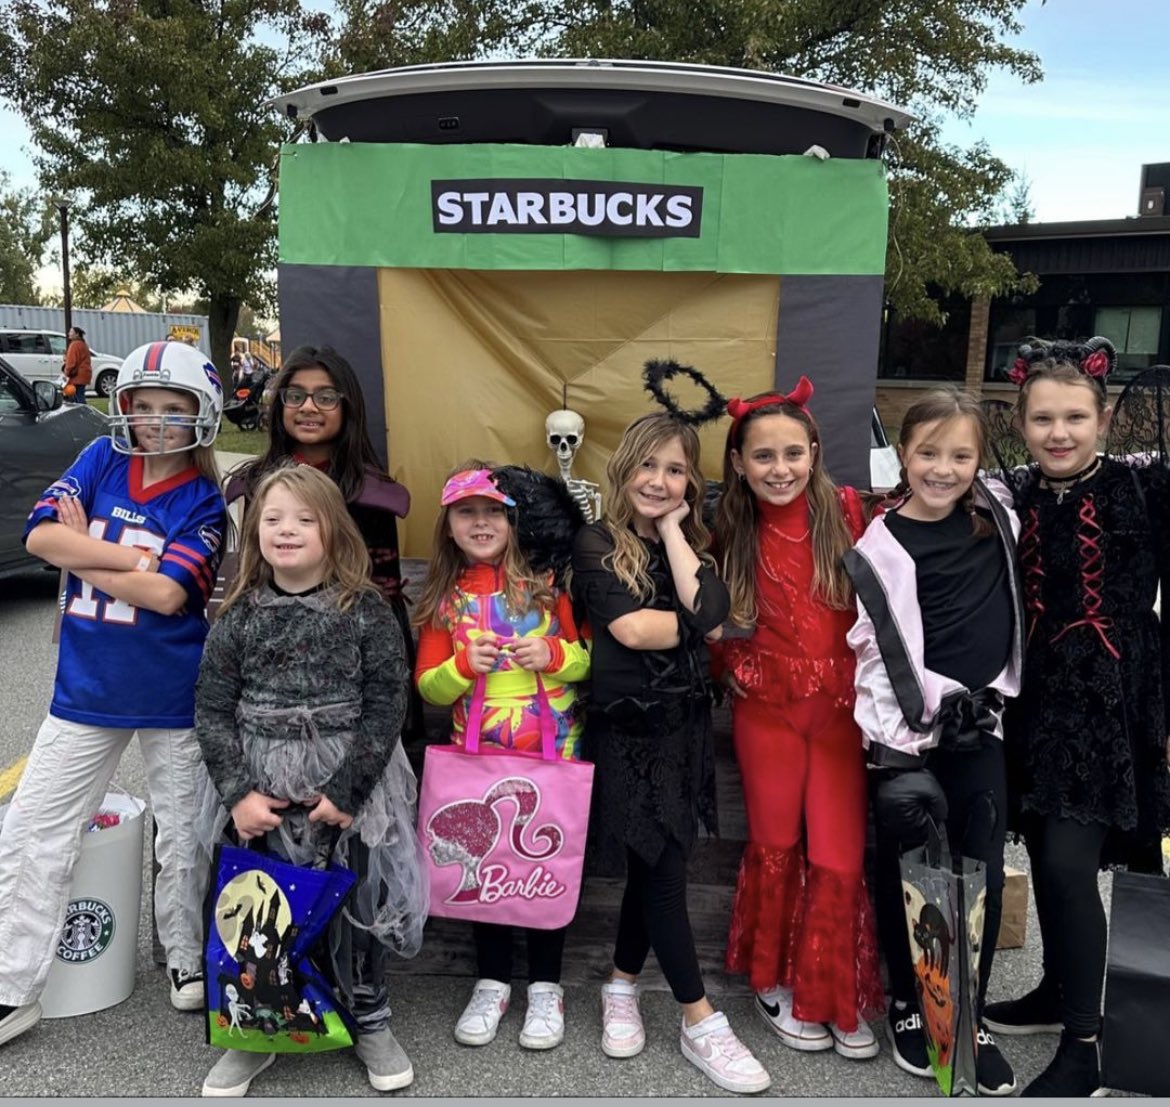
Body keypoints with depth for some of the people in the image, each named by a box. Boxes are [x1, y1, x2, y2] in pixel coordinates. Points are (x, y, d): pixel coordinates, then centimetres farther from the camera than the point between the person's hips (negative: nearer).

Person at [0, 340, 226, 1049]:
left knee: (185, 838, 12)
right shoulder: (102, 460, 1)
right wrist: (137, 559, -17)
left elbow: (168, 595, -21)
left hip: (175, 698, -3)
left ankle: (188, 960, 35)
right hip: (86, 691, 3)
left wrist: (83, 555, -11)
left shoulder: (206, 504, -9)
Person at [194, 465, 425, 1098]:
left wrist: (345, 790, -13)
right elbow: (211, 710, 1)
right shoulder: (238, 617, 1)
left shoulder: (367, 613, -6)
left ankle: (369, 1023, 31)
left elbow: (386, 706, -8)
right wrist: (237, 792, -8)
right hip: (257, 785, 2)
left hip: (352, 781, -1)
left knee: (357, 901, 7)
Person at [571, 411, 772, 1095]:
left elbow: (709, 611, -12)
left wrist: (673, 529, -7)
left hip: (686, 724, 5)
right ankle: (702, 1024, 11)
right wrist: (696, 625, -5)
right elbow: (629, 628, -19)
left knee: (656, 864, 12)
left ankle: (622, 987, 33)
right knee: (662, 867, -1)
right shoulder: (597, 544, -5)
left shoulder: (694, 545, 9)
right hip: (628, 728, -5)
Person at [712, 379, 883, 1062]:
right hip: (766, 708, 1)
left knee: (840, 857, 5)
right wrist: (735, 666, -6)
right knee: (776, 848, 14)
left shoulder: (846, 511, -5)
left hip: (840, 707, -1)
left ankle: (833, 996, 27)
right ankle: (771, 983, 34)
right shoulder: (734, 533, 0)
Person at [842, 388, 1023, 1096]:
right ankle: (907, 1005, 28)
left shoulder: (999, 511, 3)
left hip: (982, 724, 5)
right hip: (910, 732, -4)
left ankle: (972, 1018, 27)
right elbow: (878, 652, -12)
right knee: (906, 870, 7)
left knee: (985, 874, 9)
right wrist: (897, 743, -17)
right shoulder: (883, 545, -11)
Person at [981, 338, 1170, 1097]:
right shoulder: (1020, 499, 4)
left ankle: (1084, 1048, 7)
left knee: (1069, 863, -9)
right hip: (1041, 694, 5)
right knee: (1043, 853, 14)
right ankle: (1057, 993, 35)